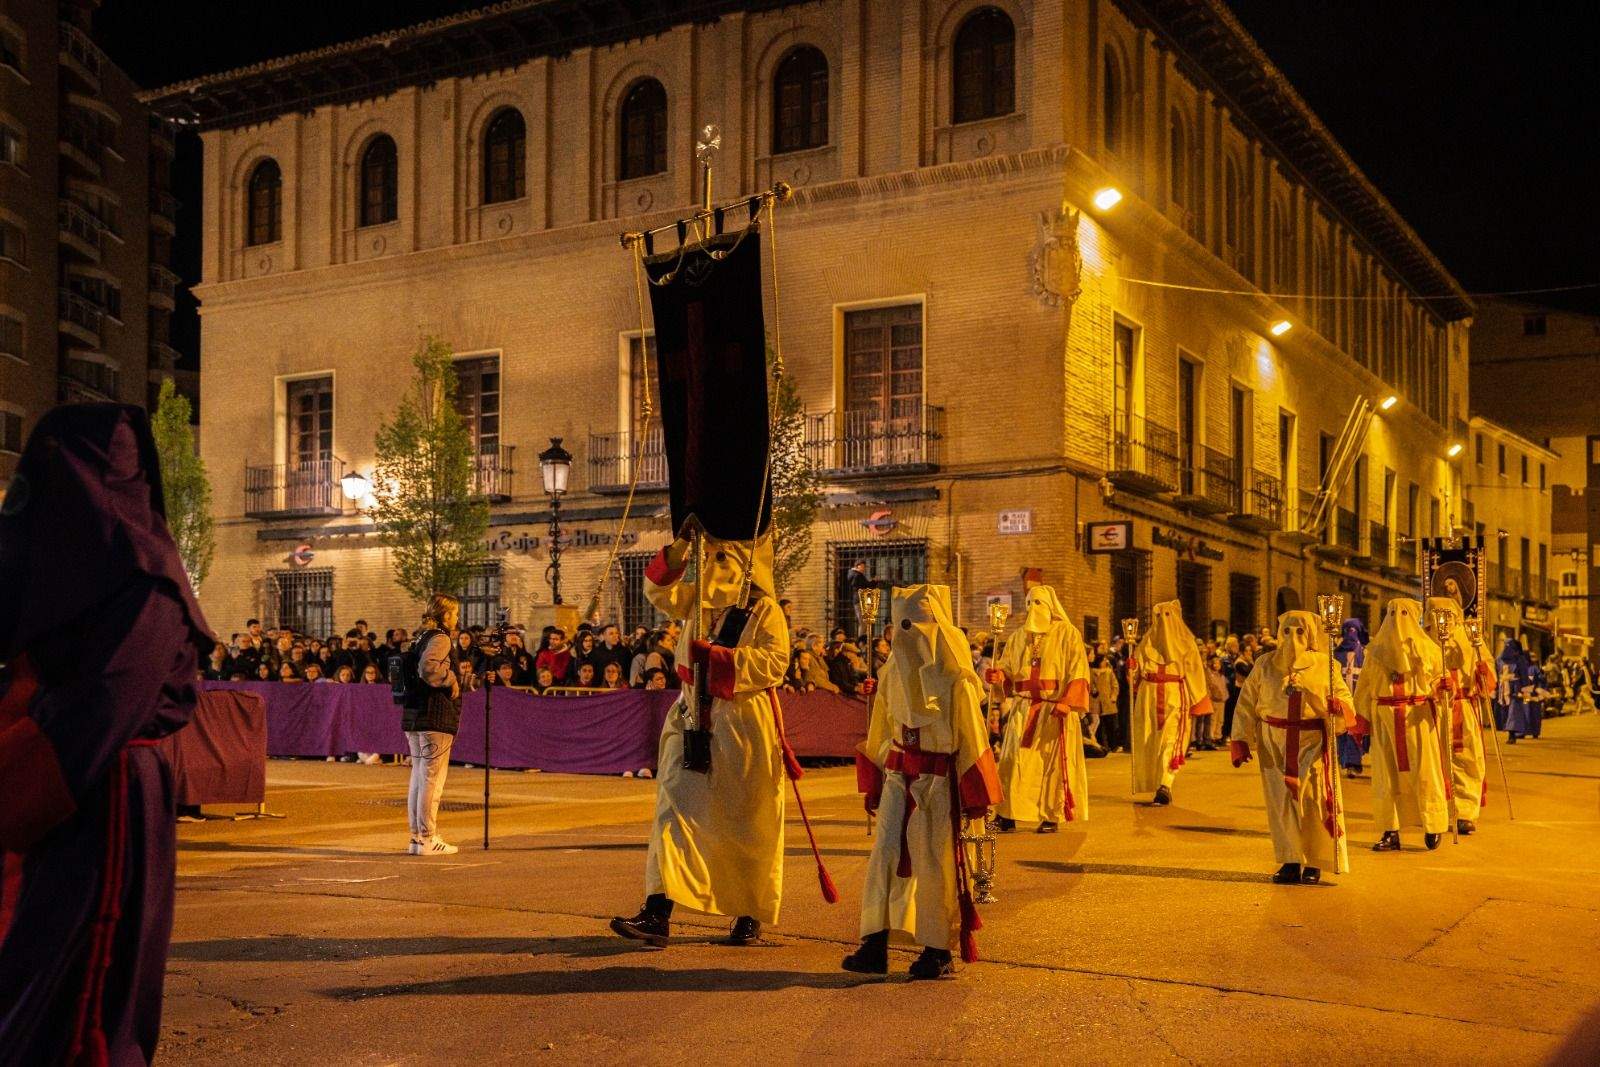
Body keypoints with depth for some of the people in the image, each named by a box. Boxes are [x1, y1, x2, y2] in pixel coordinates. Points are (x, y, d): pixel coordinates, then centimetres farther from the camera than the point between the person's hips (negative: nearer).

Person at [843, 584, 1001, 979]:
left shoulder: (954, 680, -10)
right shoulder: (892, 674, 7)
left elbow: (972, 738, -6)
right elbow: (879, 734, 16)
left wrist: (975, 795, -7)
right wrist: (873, 783, 17)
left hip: (938, 780, -5)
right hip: (898, 776, 5)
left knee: (934, 863, 1)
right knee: (885, 854, -3)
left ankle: (939, 950, 13)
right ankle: (875, 946, 0)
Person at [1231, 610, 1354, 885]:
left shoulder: (1324, 665, 4)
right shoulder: (1265, 664, 6)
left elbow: (1344, 696, 4)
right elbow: (1246, 703, 6)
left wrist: (1338, 706, -21)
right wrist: (1240, 740, -1)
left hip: (1312, 741, -1)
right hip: (1275, 743, 1)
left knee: (1313, 800, -3)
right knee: (1282, 800, 1)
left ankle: (1314, 862, 9)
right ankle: (1291, 861, 8)